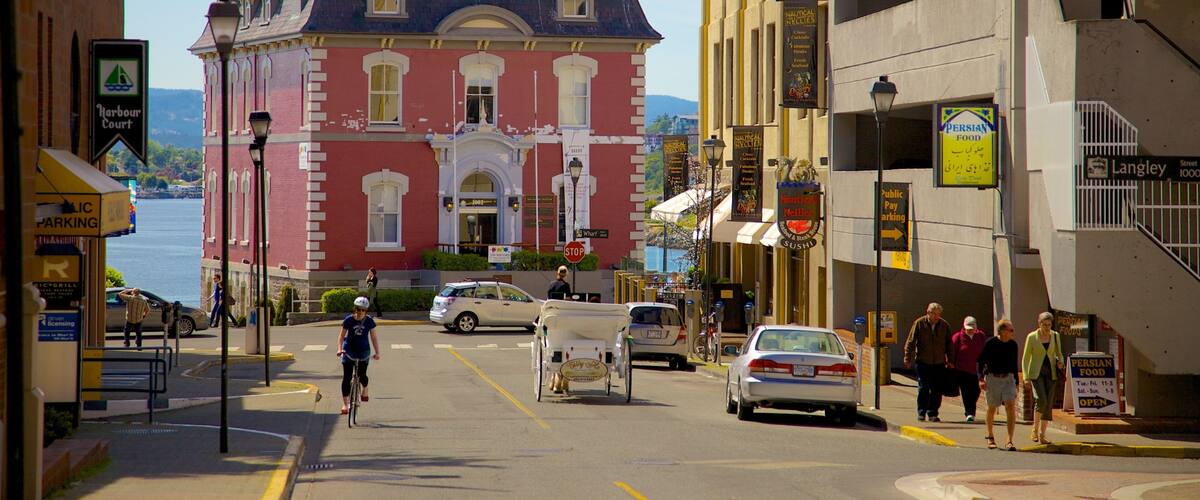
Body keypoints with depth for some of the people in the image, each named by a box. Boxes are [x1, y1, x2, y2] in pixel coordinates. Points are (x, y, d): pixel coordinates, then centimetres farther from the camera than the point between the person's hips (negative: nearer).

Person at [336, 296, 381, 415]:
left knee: (362, 376, -6)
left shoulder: (369, 321, -5)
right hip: (349, 351, -1)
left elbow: (373, 337, 0)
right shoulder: (349, 320, -8)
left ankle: (365, 388, 31)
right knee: (346, 378, -6)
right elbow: (342, 335, -3)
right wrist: (340, 349, -18)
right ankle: (345, 404, -2)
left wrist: (377, 352, -8)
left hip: (363, 351, 1)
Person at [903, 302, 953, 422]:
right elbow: (910, 342, 0)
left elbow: (949, 345, 11)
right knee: (923, 388, -5)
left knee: (937, 390, 1)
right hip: (923, 362, -2)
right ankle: (921, 413, 5)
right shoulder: (919, 323, -2)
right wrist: (908, 359, -5)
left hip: (939, 363, 2)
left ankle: (932, 413, 10)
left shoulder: (945, 325, 5)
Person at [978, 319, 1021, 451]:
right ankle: (990, 437, 32)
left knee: (1011, 407, -13)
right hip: (992, 378, -2)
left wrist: (1016, 383, 18)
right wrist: (981, 378, -11)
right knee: (992, 409, 9)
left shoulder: (1013, 345, 5)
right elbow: (980, 361, -1)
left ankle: (1009, 441, -13)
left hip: (1008, 378, 2)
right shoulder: (990, 343, -7)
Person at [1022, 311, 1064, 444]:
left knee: (1048, 404, 0)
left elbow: (1059, 353, 18)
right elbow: (1025, 358, -2)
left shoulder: (1055, 336, 5)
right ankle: (1035, 430, -5)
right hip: (1036, 373, -4)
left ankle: (1042, 435, 7)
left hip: (1050, 373, 4)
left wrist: (1060, 362, -5)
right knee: (1041, 400, -21)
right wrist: (1026, 377, -10)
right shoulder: (1032, 337, -5)